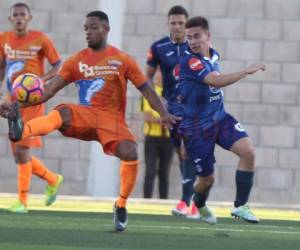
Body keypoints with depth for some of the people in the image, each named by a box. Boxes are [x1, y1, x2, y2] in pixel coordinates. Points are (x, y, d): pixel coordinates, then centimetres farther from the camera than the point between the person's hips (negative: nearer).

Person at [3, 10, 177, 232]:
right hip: (85, 115, 1)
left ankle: (121, 205, -3)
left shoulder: (122, 60, 4)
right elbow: (51, 89, 1)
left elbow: (145, 88, 2)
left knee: (130, 154, -26)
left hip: (112, 119, -1)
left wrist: (163, 113, -13)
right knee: (62, 113, -33)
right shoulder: (77, 61, 7)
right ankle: (21, 131, -63)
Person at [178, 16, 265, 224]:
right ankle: (199, 206, 40)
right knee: (207, 179, 4)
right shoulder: (190, 61, -22)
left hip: (220, 119, 6)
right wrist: (248, 71, -32)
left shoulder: (214, 55, 3)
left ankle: (240, 206, -8)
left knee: (248, 151, -19)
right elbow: (217, 81, -35)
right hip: (197, 127, -6)